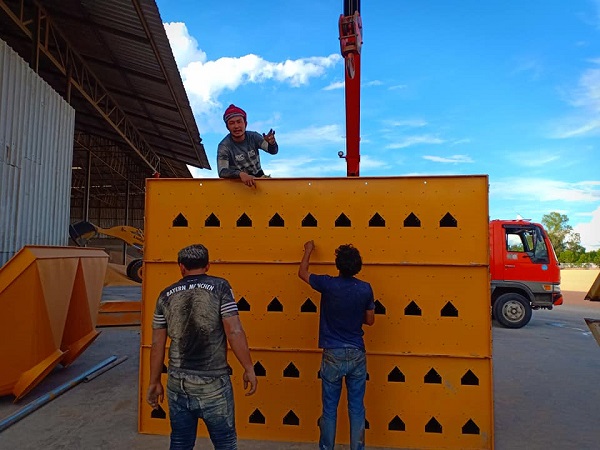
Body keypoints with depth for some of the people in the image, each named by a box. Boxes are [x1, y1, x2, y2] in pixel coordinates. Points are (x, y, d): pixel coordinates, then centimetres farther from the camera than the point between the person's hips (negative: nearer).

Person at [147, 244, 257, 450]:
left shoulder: (166, 295, 3)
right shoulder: (220, 286, -8)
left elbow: (157, 344, 6)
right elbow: (234, 332, -14)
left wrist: (154, 382, 16)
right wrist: (249, 368, -4)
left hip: (177, 381, 4)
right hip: (213, 381, -3)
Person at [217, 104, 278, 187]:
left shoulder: (253, 137, -6)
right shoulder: (224, 146, -15)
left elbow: (273, 151, -14)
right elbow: (222, 172, -24)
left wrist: (271, 143, -39)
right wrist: (240, 174, -44)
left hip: (259, 176, 3)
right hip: (239, 181, -3)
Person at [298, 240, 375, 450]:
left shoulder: (327, 284, -12)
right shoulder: (365, 289, -6)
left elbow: (302, 273, 7)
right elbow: (370, 320, 7)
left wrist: (309, 250, 22)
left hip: (333, 355, -2)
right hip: (357, 354, 2)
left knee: (329, 408, 12)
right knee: (357, 408, 13)